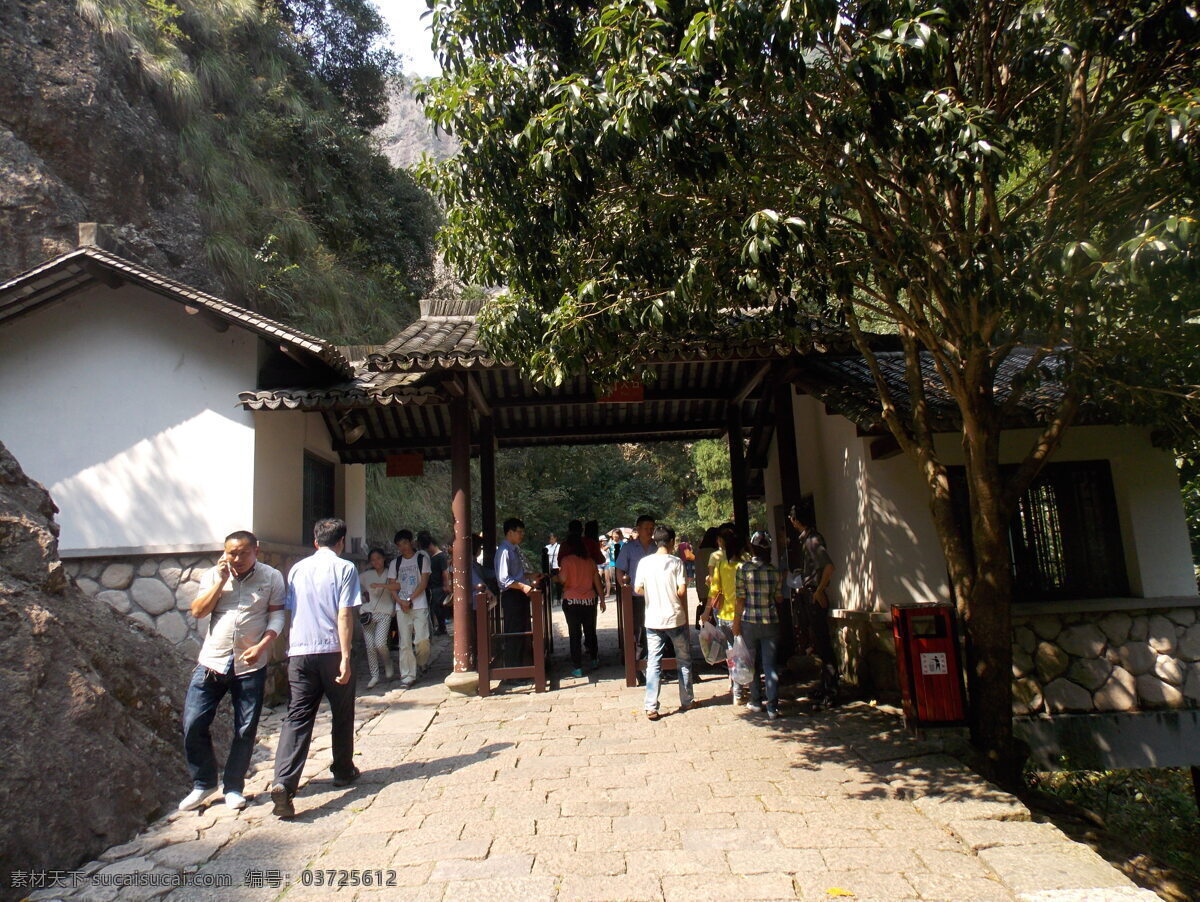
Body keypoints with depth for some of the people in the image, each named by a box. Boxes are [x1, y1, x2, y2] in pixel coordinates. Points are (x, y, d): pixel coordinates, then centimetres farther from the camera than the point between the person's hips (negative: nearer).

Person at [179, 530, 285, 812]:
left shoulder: (271, 577, -2)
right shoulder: (213, 576, 5)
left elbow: (277, 616, -3)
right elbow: (197, 611, -4)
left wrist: (261, 646, -18)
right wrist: (221, 581, -12)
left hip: (250, 666, -2)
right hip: (211, 662, 2)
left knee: (245, 730, 6)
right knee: (193, 724, -1)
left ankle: (234, 787, 23)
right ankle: (203, 783, 20)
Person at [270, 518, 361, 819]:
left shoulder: (297, 569, 11)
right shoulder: (344, 568, -4)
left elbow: (290, 611, 16)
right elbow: (344, 615, -12)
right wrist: (345, 657, -12)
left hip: (299, 651, 4)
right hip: (331, 651, -3)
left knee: (297, 716, 1)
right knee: (342, 714, 15)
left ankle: (283, 782, -16)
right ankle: (343, 771, 29)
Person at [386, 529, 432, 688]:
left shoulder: (422, 558, 4)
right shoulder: (395, 563, 13)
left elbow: (424, 583, -3)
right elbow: (392, 585, 9)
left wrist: (409, 600, -10)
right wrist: (400, 601, -8)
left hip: (419, 605, -3)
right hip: (401, 607, 3)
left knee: (422, 639, -9)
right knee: (405, 642, 0)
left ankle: (421, 664, 20)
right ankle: (407, 675, 6)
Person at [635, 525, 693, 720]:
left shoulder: (644, 562, -2)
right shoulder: (676, 562, -8)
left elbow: (638, 589, 1)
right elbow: (682, 591, -12)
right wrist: (685, 616, 5)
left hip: (653, 620, 2)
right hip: (676, 618, -2)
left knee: (653, 663, 5)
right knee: (684, 661, 15)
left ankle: (651, 707, 1)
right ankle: (686, 702, 23)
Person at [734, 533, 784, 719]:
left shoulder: (743, 569, -8)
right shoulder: (775, 571, 0)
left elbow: (740, 599, -7)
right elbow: (779, 598, 8)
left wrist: (736, 623, 1)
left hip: (749, 622, -2)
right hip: (770, 622, 2)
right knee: (770, 664, 4)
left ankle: (756, 701, 23)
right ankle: (772, 707, -1)